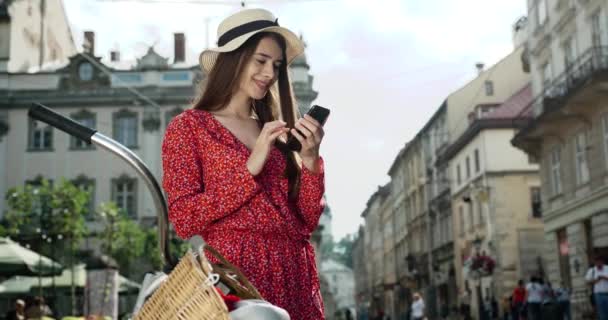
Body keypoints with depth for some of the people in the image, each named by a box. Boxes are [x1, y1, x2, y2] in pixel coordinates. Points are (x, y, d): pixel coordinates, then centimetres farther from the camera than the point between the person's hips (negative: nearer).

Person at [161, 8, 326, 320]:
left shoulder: (275, 131, 14)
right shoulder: (188, 126, 0)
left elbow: (307, 222, 9)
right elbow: (183, 220, -10)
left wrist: (309, 161, -5)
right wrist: (250, 169, -14)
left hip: (294, 278, 5)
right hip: (235, 274, -5)